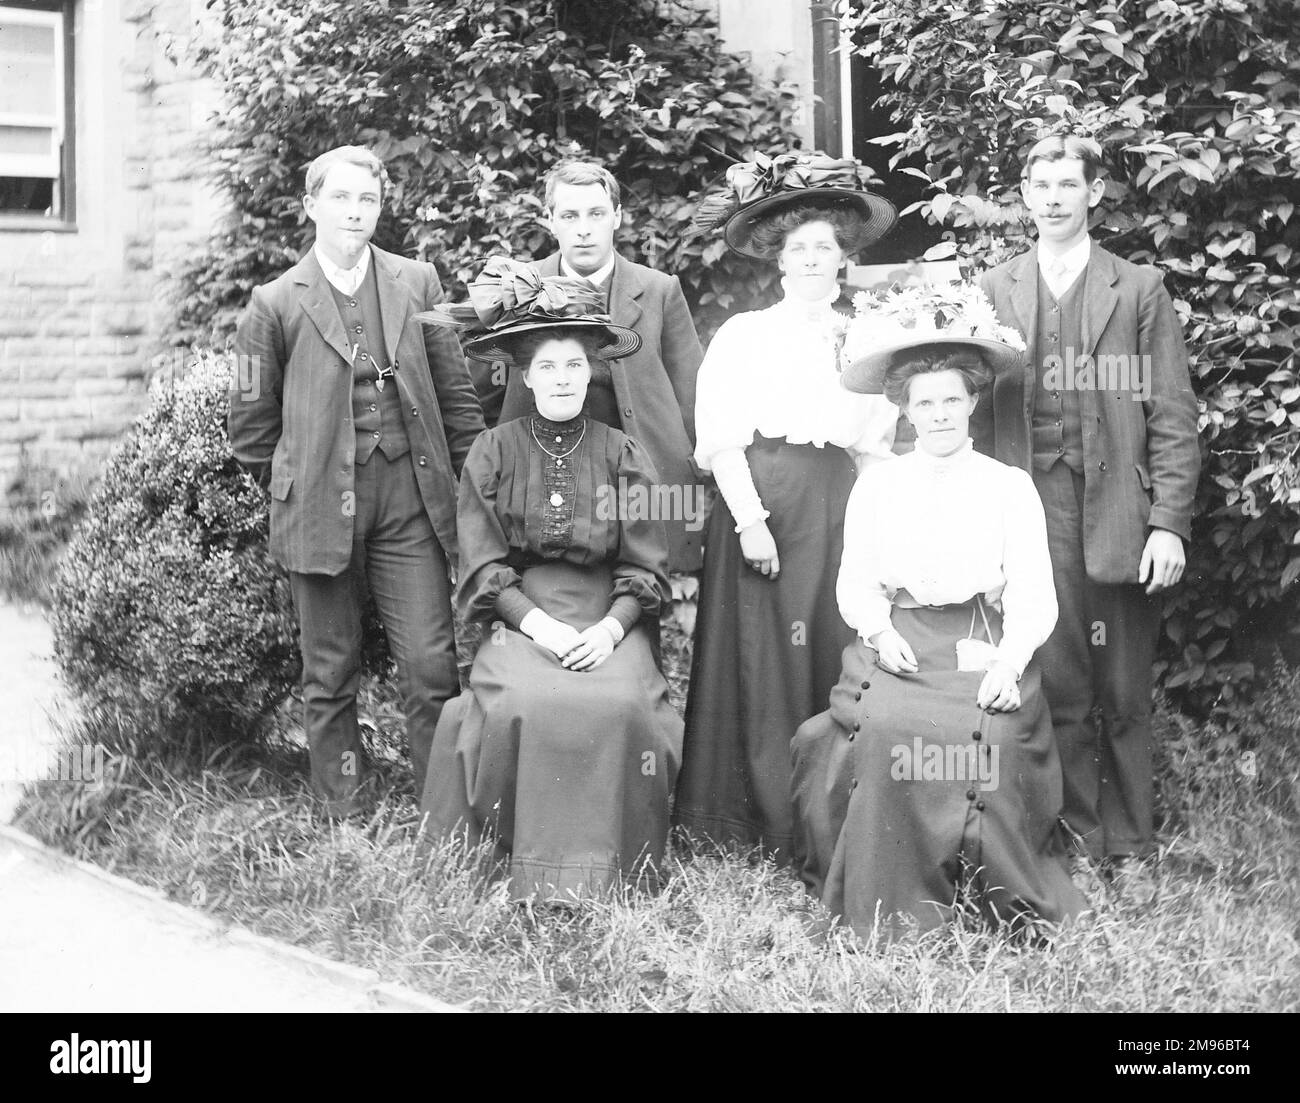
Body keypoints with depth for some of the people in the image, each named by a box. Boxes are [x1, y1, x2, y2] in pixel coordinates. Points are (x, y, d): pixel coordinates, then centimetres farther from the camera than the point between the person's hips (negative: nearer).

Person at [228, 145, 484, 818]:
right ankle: (343, 819, 19)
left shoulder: (417, 284, 6)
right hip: (319, 508, -1)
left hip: (410, 502, 1)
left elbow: (456, 395, 10)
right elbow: (252, 423, 7)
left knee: (432, 667, -2)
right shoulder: (276, 304, 1)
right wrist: (291, 493, 8)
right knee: (330, 677, 8)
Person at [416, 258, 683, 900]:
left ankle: (621, 872, -13)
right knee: (523, 705, -31)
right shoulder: (493, 453, 6)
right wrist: (539, 624, -13)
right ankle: (534, 869, -15)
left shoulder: (624, 456, 7)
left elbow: (645, 570, 5)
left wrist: (610, 628, -13)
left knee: (621, 706, -29)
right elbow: (484, 567, 1)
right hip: (520, 617, 0)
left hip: (609, 621, 1)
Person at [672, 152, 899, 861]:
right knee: (763, 662, -2)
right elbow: (721, 438, -5)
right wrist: (750, 518, -14)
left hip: (839, 507, 4)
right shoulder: (744, 332, 3)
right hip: (759, 500, -3)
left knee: (835, 657, 3)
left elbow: (875, 444, 14)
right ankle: (773, 827, 4)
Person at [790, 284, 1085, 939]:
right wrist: (881, 630, -9)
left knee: (990, 738, -29)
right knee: (885, 731, -29)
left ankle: (993, 900, -8)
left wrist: (1009, 661, -14)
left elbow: (1034, 597, 3)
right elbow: (854, 583, 12)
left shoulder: (1010, 487, 9)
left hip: (985, 649, -1)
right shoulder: (875, 485, 14)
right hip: (895, 649, 1)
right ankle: (890, 904, -14)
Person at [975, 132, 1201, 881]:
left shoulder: (1139, 289, 6)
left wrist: (1169, 523, -7)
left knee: (1124, 696, 5)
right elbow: (975, 404, 8)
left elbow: (1173, 415, 2)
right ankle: (1079, 842, 13)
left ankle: (1130, 848, 16)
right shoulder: (993, 293, 10)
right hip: (1030, 516, 1)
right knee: (1056, 691, 2)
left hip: (1118, 518, -1)